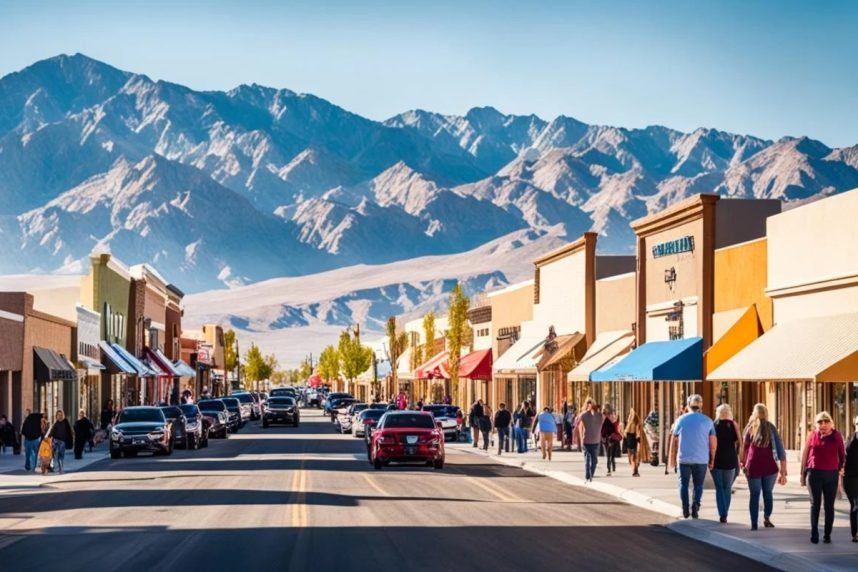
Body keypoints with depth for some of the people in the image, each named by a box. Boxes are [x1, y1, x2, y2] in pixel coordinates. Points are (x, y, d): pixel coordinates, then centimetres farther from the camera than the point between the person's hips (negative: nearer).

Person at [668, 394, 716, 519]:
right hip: (701, 459, 0)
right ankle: (695, 506, -8)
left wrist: (672, 458, 13)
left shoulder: (681, 420, 2)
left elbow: (673, 441, 5)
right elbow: (713, 442, 0)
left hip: (684, 458, 0)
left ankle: (685, 509, 2)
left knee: (683, 483, 12)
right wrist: (712, 460, 8)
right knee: (698, 485, 10)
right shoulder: (707, 421, 2)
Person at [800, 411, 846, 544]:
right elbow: (805, 455, 8)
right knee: (815, 504, 1)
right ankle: (814, 534, 4)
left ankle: (827, 535, 11)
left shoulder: (836, 436, 2)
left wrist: (841, 468, 4)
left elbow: (842, 454, 9)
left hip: (831, 474, 1)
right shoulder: (812, 435, 2)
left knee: (829, 506, 5)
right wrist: (803, 474, 9)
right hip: (814, 473, 0)